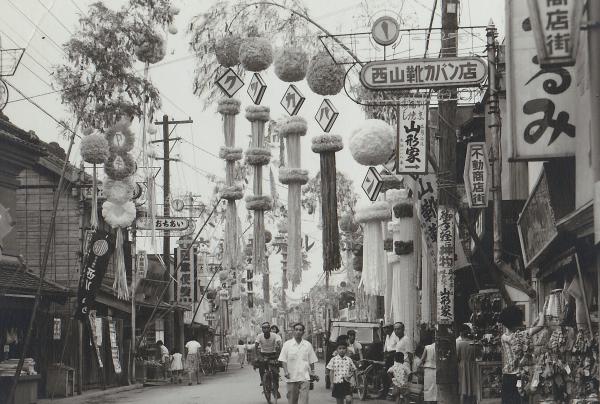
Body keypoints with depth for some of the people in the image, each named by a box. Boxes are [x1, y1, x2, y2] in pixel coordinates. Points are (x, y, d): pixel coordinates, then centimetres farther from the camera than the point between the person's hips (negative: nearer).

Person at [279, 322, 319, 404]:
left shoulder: (308, 345, 8)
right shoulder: (287, 344, 3)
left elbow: (311, 361, 14)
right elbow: (283, 360, 1)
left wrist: (312, 373, 7)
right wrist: (286, 371, -12)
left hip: (305, 378, 0)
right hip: (291, 377, 0)